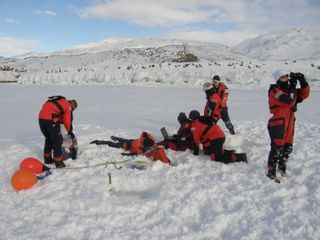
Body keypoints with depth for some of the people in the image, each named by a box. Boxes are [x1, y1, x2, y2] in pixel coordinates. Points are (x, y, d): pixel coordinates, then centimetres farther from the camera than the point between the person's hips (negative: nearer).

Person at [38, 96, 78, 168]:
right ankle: (58, 162, 7)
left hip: (41, 118, 8)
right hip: (50, 119, -8)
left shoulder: (57, 102, 28)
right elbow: (67, 121, 1)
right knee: (57, 141, 4)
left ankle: (47, 159, 34)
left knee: (48, 139, 24)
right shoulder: (68, 106, 6)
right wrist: (70, 132, 16)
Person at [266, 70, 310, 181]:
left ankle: (282, 165, 39)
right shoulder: (275, 91, -15)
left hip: (289, 124, 8)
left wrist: (303, 81, -6)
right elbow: (290, 102, -26)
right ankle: (271, 171, -2)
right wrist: (293, 86, -21)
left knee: (288, 147, 18)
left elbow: (304, 94, 6)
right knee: (277, 148, -11)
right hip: (278, 124, -8)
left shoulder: (289, 89, 11)